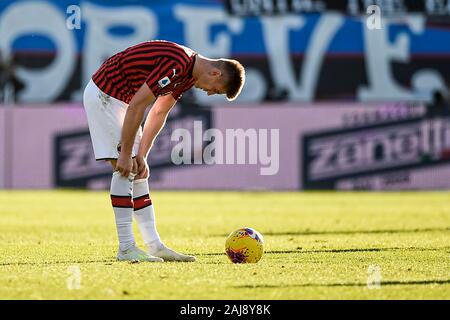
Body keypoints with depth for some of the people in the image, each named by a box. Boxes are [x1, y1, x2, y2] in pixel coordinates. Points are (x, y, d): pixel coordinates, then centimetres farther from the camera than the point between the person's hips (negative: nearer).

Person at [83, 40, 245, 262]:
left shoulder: (188, 71, 4)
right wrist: (125, 153, -21)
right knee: (124, 171, -12)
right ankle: (126, 248, -11)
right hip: (103, 95, -10)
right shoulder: (177, 65, -27)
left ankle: (155, 246, 10)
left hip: (119, 97, 10)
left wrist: (141, 156, 4)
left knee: (138, 172, 8)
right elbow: (136, 106, -27)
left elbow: (158, 114, 10)